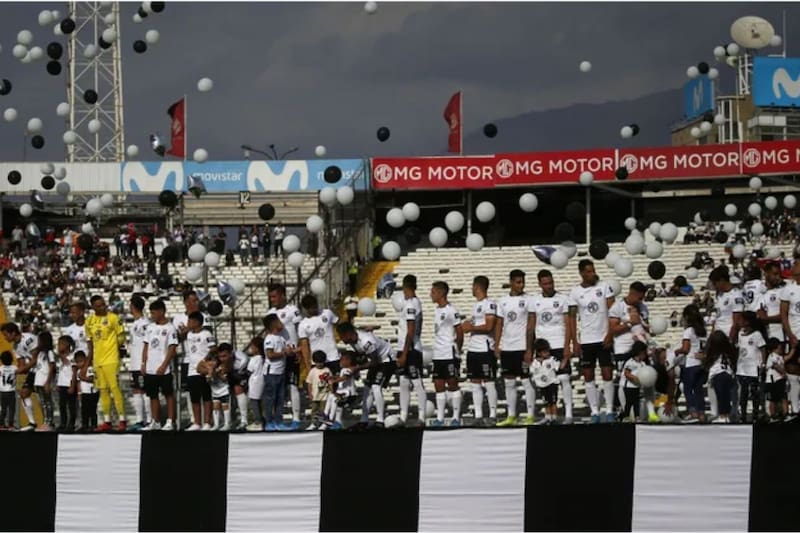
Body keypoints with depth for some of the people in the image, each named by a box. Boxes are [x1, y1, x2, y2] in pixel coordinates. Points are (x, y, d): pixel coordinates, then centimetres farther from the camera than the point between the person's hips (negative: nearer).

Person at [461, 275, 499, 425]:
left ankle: (493, 415, -1)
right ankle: (478, 416, 9)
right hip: (473, 349, 9)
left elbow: (488, 327, -18)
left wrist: (471, 328, -10)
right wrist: (468, 325, 8)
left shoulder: (489, 304, -10)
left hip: (485, 349, -9)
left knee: (489, 383, -4)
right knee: (475, 383, 7)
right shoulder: (476, 305, 18)